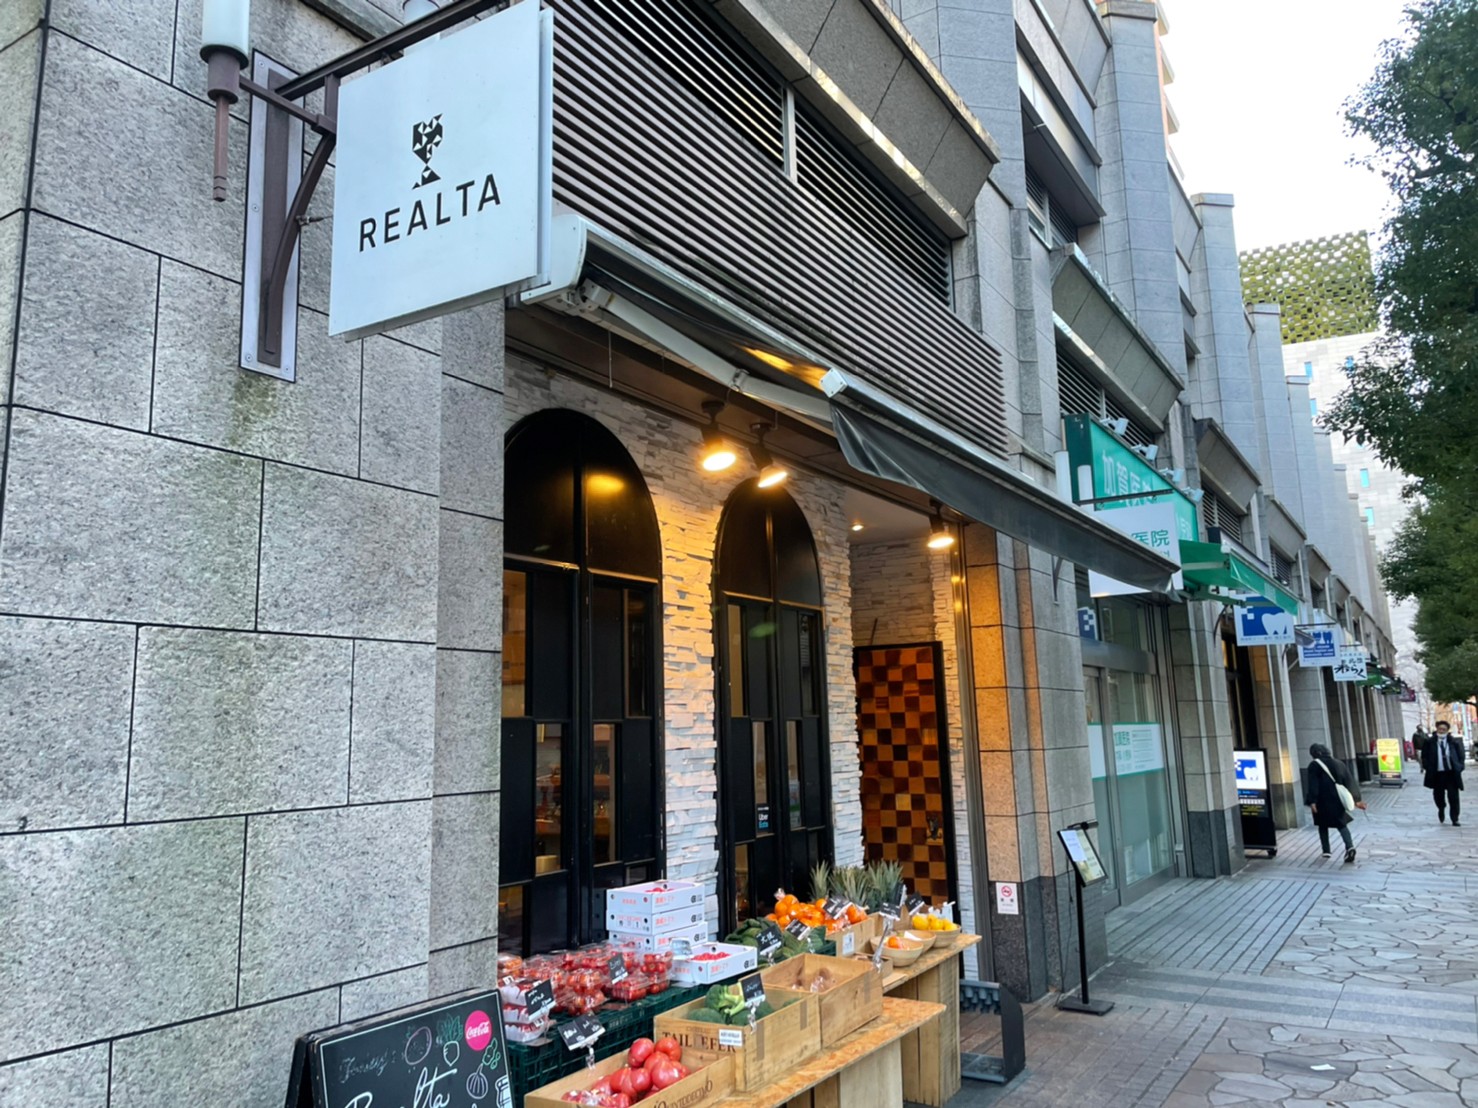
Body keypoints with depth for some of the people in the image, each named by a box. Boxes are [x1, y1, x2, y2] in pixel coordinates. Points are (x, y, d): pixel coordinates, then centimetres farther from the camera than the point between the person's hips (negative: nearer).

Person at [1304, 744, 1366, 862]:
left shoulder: (1314, 765, -4)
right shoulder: (1338, 764, 11)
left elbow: (1312, 785, -13)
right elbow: (1349, 781, 11)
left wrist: (1312, 801, -17)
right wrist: (1356, 799, 13)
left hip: (1323, 800, -4)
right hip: (1337, 799, 4)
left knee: (1323, 825, 12)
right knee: (1341, 823, 7)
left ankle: (1326, 851, 12)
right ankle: (1350, 846, -16)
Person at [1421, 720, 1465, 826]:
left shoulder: (1454, 742, 2)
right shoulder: (1430, 742, 1)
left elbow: (1460, 756, 7)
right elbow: (1424, 756, 5)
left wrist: (1459, 768, -4)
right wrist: (1427, 768, -5)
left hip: (1451, 773, 0)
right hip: (1437, 773, 0)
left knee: (1453, 797, -1)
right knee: (1438, 795, 10)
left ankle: (1455, 820, 8)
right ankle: (1441, 809, 42)